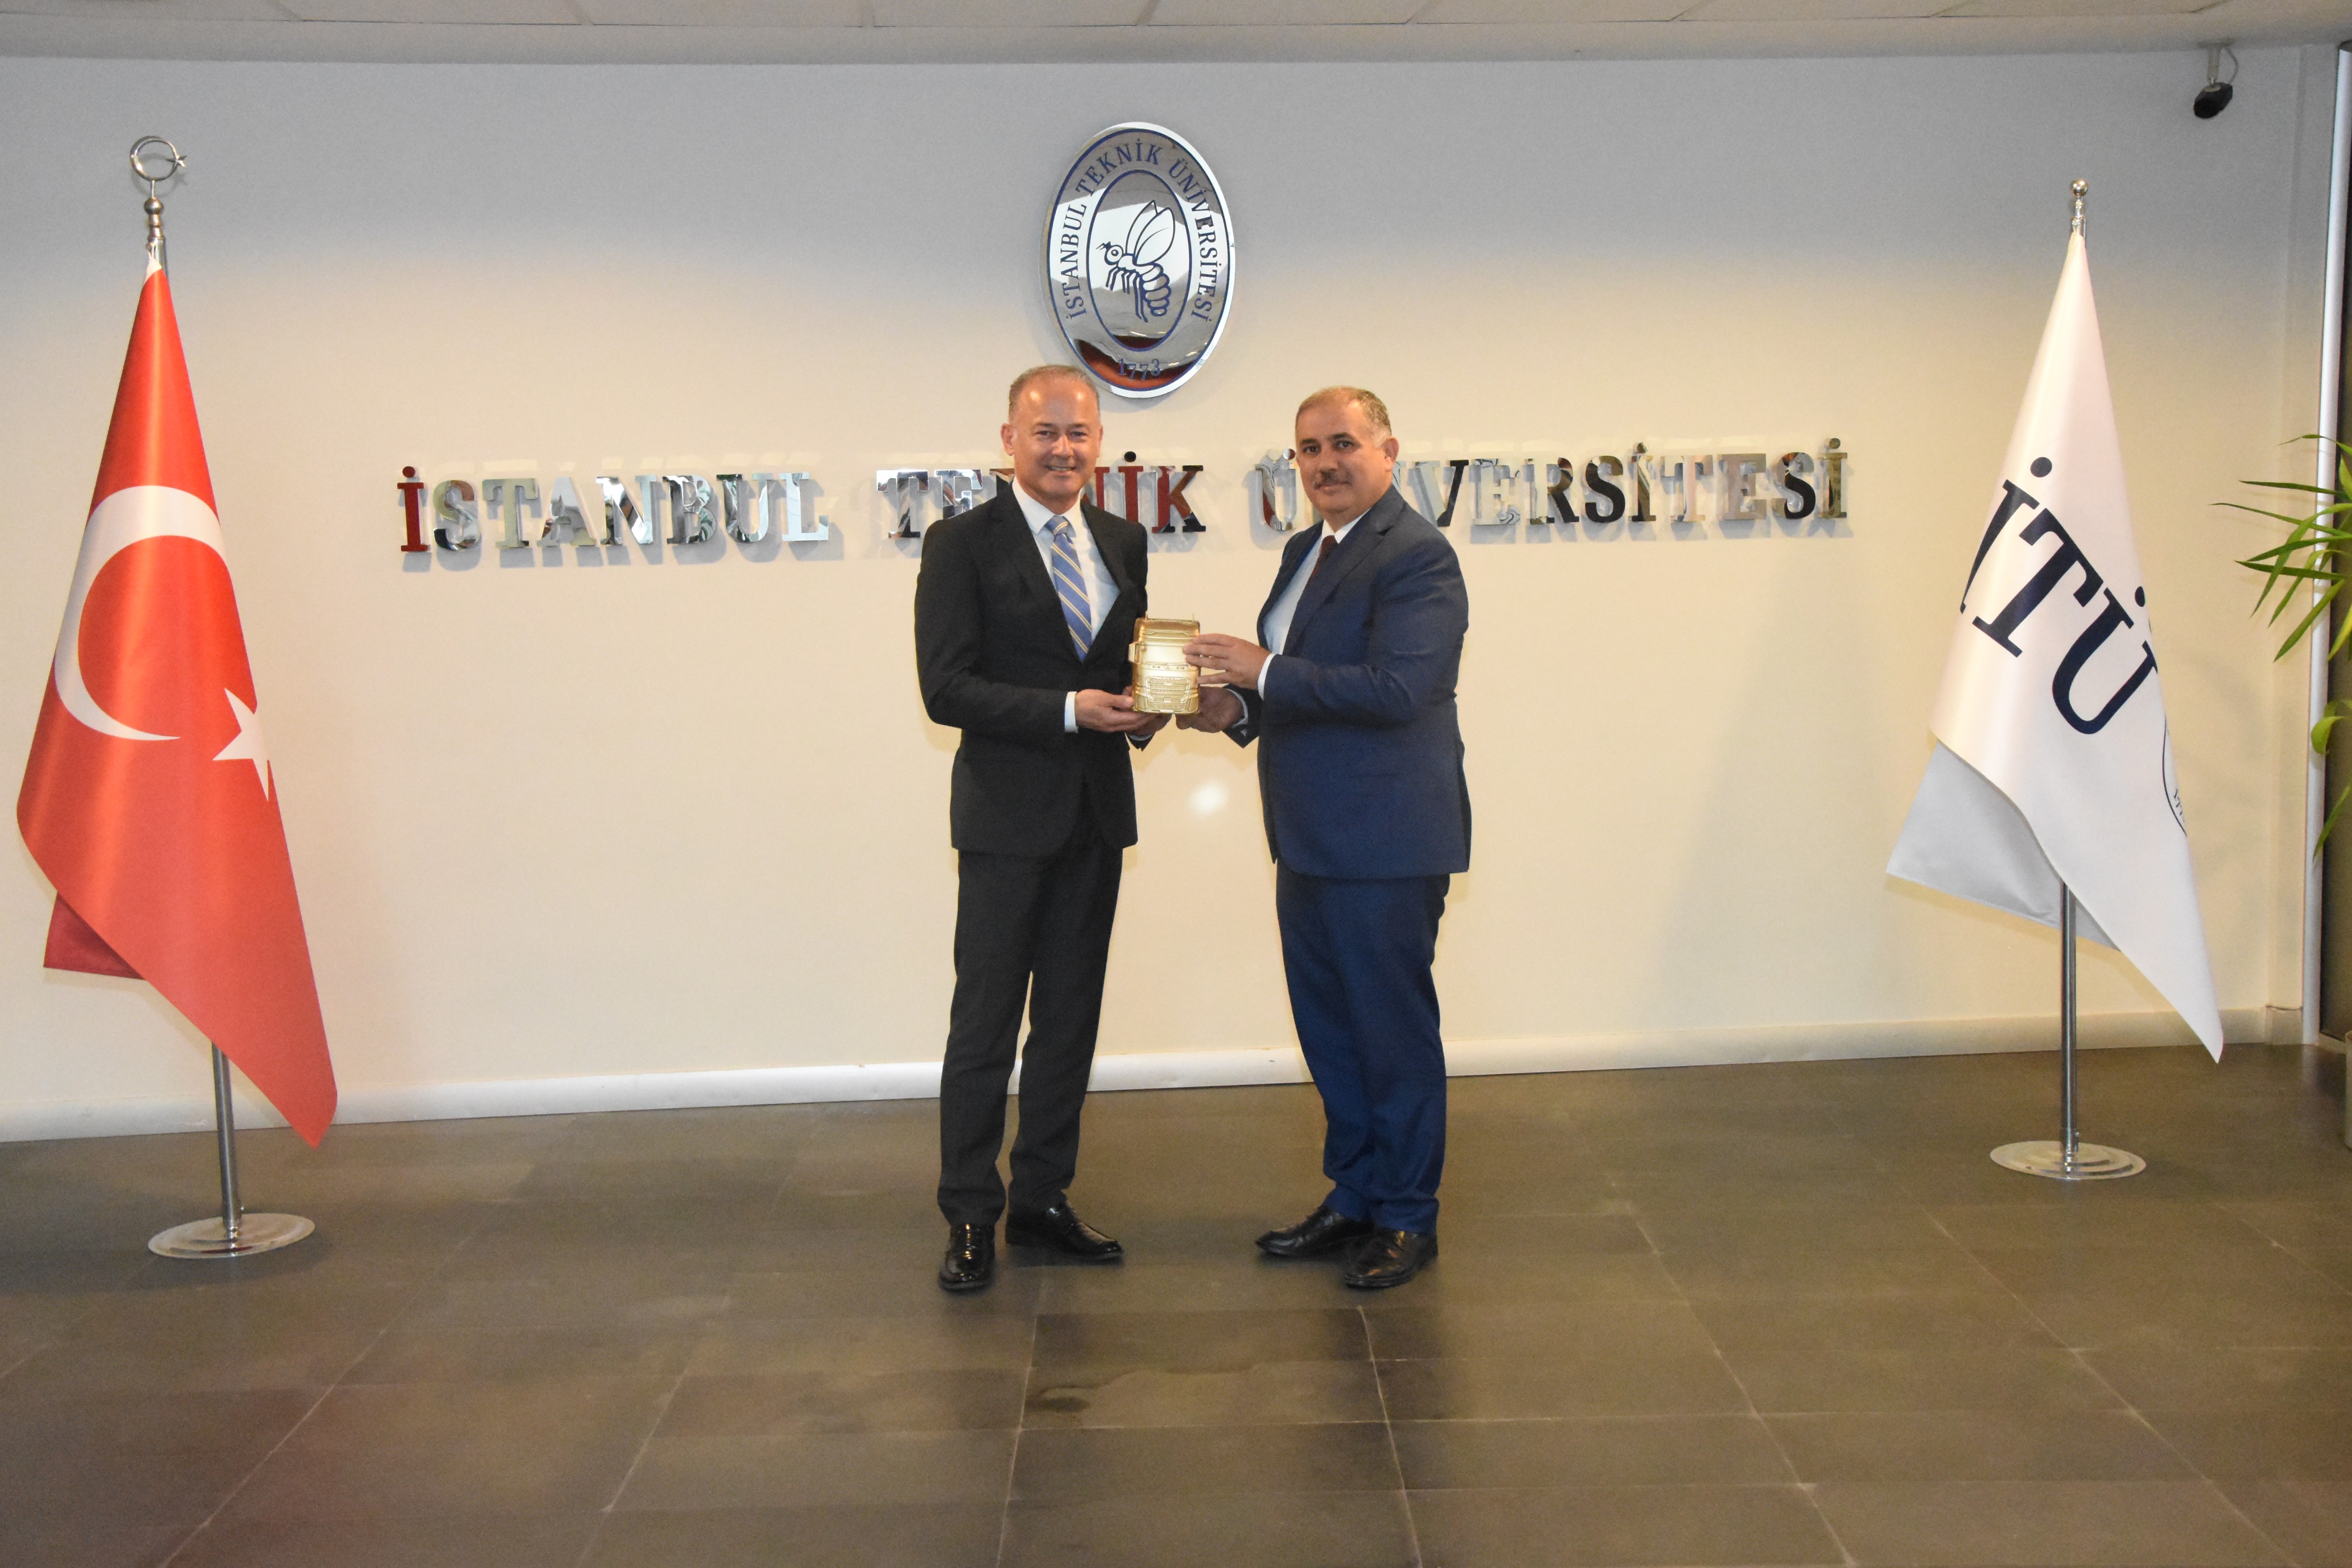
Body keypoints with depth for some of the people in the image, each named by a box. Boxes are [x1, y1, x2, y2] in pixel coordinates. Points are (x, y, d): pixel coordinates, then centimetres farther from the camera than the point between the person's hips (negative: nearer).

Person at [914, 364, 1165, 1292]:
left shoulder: (1122, 543, 10)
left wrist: (1142, 708, -5)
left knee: (1071, 1018, 13)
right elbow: (947, 689, -14)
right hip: (1009, 814, -6)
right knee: (985, 1023, 0)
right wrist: (1070, 710, -21)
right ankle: (969, 1218, 11)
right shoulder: (963, 544, -7)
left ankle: (1042, 1200, 25)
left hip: (1098, 810, 6)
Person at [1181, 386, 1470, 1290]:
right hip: (1312, 840, 9)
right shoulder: (1307, 552, 15)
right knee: (1327, 1025, 16)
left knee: (1394, 1028, 2)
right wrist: (1238, 708, 3)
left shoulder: (1416, 556, -14)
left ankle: (1406, 1217, 16)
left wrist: (1265, 673, -23)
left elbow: (1397, 689, -26)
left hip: (1386, 841, -9)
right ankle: (1353, 1197, 30)